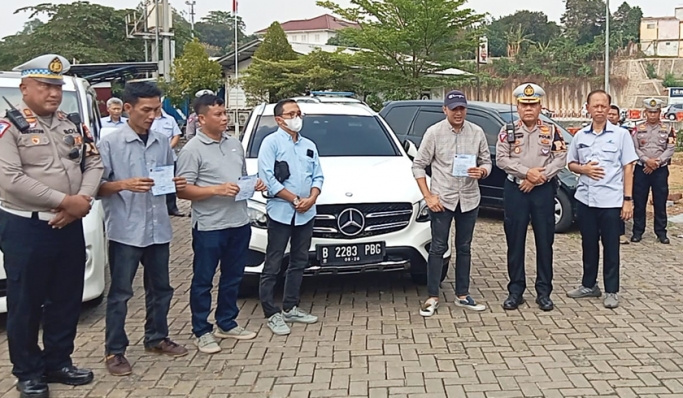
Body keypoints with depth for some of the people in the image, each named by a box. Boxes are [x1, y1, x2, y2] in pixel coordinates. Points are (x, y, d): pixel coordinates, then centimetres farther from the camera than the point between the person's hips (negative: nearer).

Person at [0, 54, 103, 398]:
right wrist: (65, 201, -19)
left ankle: (58, 363, 28)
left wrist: (83, 200, -10)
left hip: (70, 226, 6)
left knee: (67, 300, 13)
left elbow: (93, 163, 10)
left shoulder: (70, 126, 11)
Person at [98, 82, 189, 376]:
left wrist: (177, 184, -6)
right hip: (125, 230, -5)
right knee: (120, 293, 3)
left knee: (160, 288, 16)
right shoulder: (110, 143, -8)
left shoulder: (163, 142, 8)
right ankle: (114, 351, 13)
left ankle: (156, 338, 33)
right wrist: (124, 185, -25)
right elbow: (96, 187, -8)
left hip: (158, 228, 5)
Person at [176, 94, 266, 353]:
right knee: (203, 280, 4)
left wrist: (255, 185, 3)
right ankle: (201, 331, 16)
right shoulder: (192, 150, -10)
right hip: (209, 227, -7)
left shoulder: (235, 144, 12)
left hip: (239, 223, 7)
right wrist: (217, 190, -24)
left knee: (233, 277, 17)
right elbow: (183, 190, -15)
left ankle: (227, 324, 31)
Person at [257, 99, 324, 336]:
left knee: (299, 263, 13)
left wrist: (311, 198, -7)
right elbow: (268, 178, -12)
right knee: (273, 265, -3)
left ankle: (290, 308, 24)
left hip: (306, 214, 7)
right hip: (280, 213, -6)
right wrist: (295, 200, -14)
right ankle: (272, 314, 3)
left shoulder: (309, 146, 17)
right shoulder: (271, 143, -3)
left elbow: (318, 176, 12)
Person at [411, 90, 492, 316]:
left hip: (469, 198, 3)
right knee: (438, 248, 1)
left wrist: (482, 171, -15)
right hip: (441, 199, -3)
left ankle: (462, 295, 22)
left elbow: (486, 161, 10)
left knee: (464, 248, 12)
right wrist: (428, 196, -10)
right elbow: (418, 165, -3)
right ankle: (432, 297, 9)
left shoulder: (477, 132, 3)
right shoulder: (434, 132, -5)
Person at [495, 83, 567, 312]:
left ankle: (544, 292, 13)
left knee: (544, 241, 4)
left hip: (544, 190, 0)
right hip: (515, 190, 0)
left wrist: (538, 178, -14)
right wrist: (527, 172, -16)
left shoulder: (552, 131, 4)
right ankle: (515, 291, 13)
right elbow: (501, 159, -5)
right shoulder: (508, 131, 5)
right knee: (515, 241, 4)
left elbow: (560, 159, -4)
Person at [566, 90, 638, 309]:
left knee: (611, 247, 4)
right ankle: (589, 285, 26)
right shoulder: (580, 136, 8)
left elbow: (628, 168, -1)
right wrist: (583, 169, -7)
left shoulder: (621, 134, -1)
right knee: (589, 245, 13)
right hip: (585, 199, 3)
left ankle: (611, 291, 13)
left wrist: (627, 199, -7)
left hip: (611, 201, -3)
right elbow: (571, 163, 16)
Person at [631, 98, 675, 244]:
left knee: (660, 202, 5)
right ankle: (638, 231, 14)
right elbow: (634, 148, -2)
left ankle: (661, 232, 14)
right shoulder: (638, 129, 4)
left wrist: (656, 162, -15)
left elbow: (671, 149, -4)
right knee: (639, 202, 4)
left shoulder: (667, 129, 3)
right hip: (641, 169, 0)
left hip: (661, 170, 0)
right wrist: (647, 160, -17)